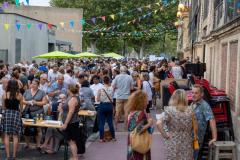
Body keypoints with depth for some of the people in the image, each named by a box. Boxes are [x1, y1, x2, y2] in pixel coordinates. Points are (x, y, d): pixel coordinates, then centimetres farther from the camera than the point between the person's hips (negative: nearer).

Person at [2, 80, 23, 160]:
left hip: (7, 114, 0)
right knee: (15, 136, 5)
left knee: (6, 135, 4)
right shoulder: (19, 95, 0)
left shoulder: (5, 94, 1)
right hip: (16, 114, 0)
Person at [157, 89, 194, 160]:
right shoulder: (190, 111, 1)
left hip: (174, 143, -3)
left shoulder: (169, 110, -11)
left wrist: (165, 135, -12)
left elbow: (159, 123, -23)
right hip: (187, 143, 3)